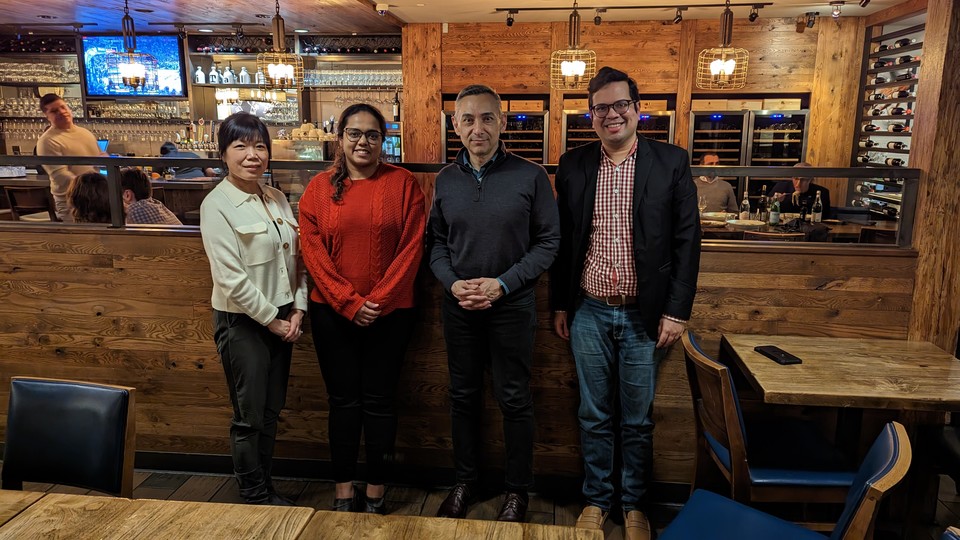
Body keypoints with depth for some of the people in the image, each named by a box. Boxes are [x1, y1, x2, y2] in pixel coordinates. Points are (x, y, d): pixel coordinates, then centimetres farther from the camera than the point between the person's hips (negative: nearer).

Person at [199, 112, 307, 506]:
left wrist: (297, 309, -1)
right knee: (249, 417, 7)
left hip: (281, 318, 6)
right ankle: (256, 498, 25)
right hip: (242, 322, -6)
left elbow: (295, 257, 9)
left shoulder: (276, 198, 7)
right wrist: (271, 320, -13)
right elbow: (231, 278, -18)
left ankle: (266, 487, 33)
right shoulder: (217, 205, -12)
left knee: (270, 412, 17)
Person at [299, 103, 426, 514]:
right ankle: (343, 493, 24)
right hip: (332, 312, 2)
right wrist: (349, 302, -11)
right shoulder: (320, 187, 4)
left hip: (390, 312, -1)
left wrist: (378, 300, -12)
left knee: (379, 400, 7)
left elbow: (411, 249, -6)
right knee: (343, 399, 10)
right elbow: (313, 252, -2)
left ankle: (376, 495, 22)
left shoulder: (403, 183, -1)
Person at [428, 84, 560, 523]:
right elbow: (436, 242, 8)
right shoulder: (445, 179, 4)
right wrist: (453, 283, -10)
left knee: (514, 399, 7)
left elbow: (548, 242, -6)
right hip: (458, 305, 4)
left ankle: (517, 490, 26)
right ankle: (464, 481, 32)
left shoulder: (530, 176, -7)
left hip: (512, 304, -3)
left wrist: (503, 284, -15)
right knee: (463, 395, 14)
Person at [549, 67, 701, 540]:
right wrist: (560, 304, 7)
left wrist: (677, 310, -6)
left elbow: (687, 240, -3)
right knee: (594, 416, 15)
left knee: (638, 420, 13)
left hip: (644, 315, -1)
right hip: (588, 314, 2)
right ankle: (596, 499, 33)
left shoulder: (671, 162, -3)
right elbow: (562, 240, 7)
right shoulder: (572, 166, 3)